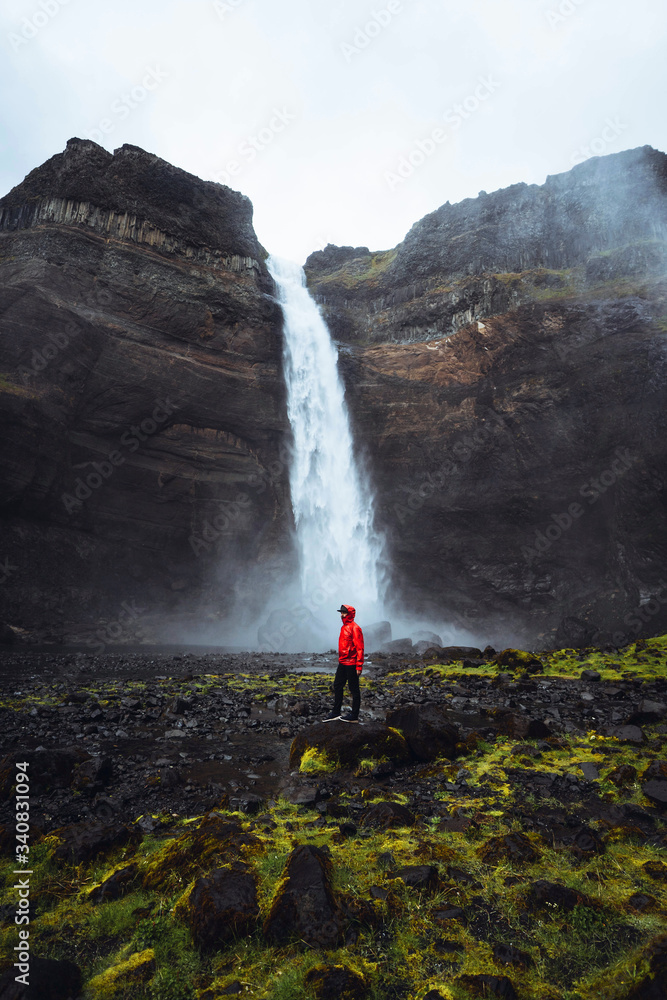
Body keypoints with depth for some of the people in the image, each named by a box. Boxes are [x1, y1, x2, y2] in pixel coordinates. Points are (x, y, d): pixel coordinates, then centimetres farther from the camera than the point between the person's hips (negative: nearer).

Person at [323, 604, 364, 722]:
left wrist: (359, 666, -20)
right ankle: (336, 713, 23)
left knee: (354, 689, 1)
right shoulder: (344, 627, 14)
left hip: (351, 664, -9)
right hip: (342, 663, 9)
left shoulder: (354, 628, -14)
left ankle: (354, 716, 11)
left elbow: (360, 648, -17)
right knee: (337, 686, 13)